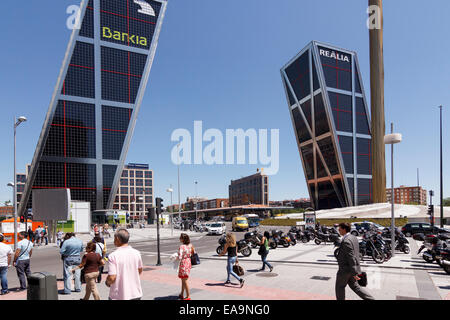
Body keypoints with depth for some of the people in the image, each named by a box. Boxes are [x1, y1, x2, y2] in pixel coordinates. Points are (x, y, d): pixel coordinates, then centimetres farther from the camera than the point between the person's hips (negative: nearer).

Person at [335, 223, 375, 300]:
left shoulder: (346, 241, -24)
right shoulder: (354, 238, 7)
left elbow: (351, 257, -27)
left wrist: (354, 273, -24)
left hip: (345, 269, -9)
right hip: (351, 269, 9)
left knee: (340, 287, 10)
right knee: (354, 286, 18)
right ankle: (370, 299, 13)